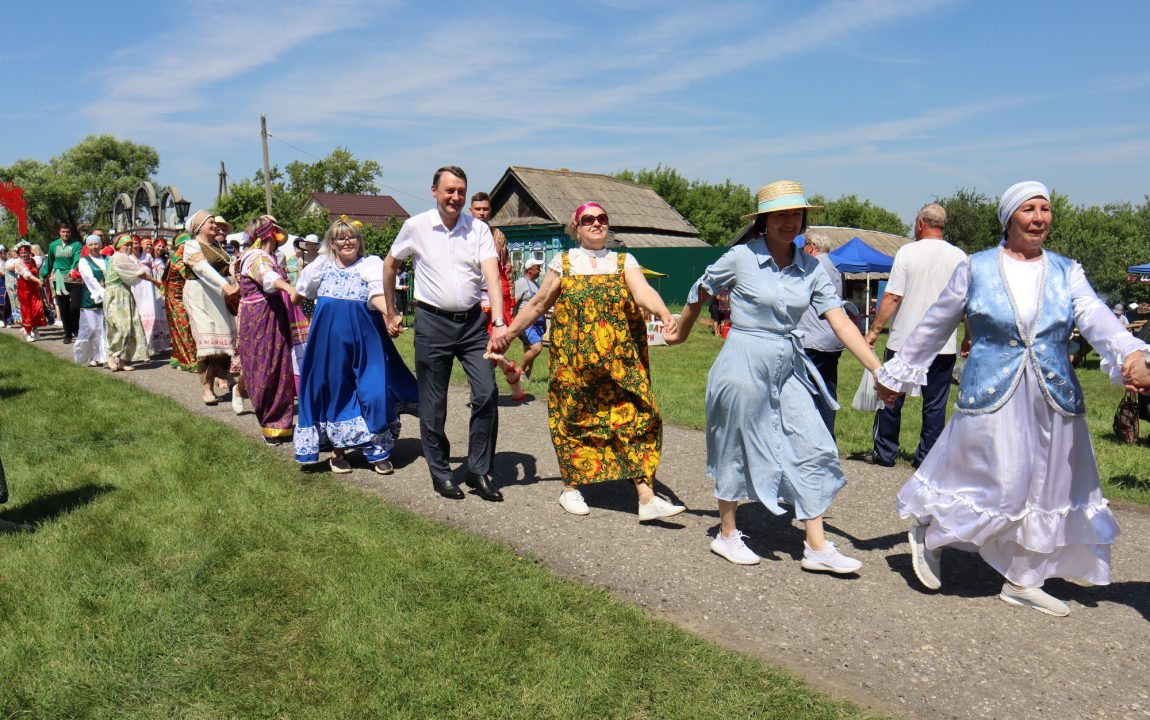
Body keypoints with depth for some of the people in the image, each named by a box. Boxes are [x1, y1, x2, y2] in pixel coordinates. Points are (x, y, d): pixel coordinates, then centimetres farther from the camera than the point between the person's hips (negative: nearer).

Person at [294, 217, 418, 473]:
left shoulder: (370, 264, 2)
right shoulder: (322, 265, 12)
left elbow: (377, 296, -17)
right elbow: (299, 294, 30)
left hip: (364, 338, -3)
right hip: (329, 338, 3)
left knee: (374, 391, -8)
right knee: (334, 391, 7)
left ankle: (379, 452, 6)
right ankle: (336, 451, 20)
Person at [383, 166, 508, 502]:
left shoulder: (479, 229, 0)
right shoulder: (416, 226, -1)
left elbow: (492, 276, -12)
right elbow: (390, 265, 14)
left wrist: (499, 323, -24)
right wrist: (391, 313, 17)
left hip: (473, 322, 1)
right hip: (433, 322, -1)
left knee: (487, 394, -6)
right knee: (433, 405, 4)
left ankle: (479, 471, 9)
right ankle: (440, 474, 20)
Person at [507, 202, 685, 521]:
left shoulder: (624, 261, 7)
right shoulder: (563, 262, 7)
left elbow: (643, 291, -12)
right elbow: (538, 304, 13)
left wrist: (664, 314, -32)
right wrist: (508, 333, 12)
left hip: (619, 359, 1)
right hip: (573, 359, 0)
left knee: (635, 416, -7)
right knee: (574, 419, 5)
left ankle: (647, 497, -6)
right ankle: (570, 487, 23)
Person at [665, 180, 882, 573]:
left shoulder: (810, 268, 1)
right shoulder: (741, 257, -9)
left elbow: (841, 322, -4)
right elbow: (699, 293, 6)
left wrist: (878, 370, -11)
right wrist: (680, 334, 19)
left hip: (788, 367, 5)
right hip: (744, 364, -5)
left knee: (812, 448, 1)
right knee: (738, 449, 7)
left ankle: (817, 546, 11)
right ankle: (727, 534, 27)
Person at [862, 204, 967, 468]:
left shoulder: (908, 252, -5)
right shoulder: (960, 257, 3)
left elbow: (892, 297, -9)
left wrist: (874, 330, -2)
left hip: (903, 341, -2)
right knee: (935, 404, 8)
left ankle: (884, 453, 17)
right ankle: (927, 456, 13)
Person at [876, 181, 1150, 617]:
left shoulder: (1066, 272, 8)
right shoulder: (975, 269, 1)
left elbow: (1095, 317, -10)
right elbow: (934, 327, 7)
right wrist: (896, 374, 10)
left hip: (1055, 398, 4)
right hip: (991, 396, -4)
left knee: (1043, 488, 10)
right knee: (997, 486, -7)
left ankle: (1021, 581, 26)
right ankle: (927, 534, 20)